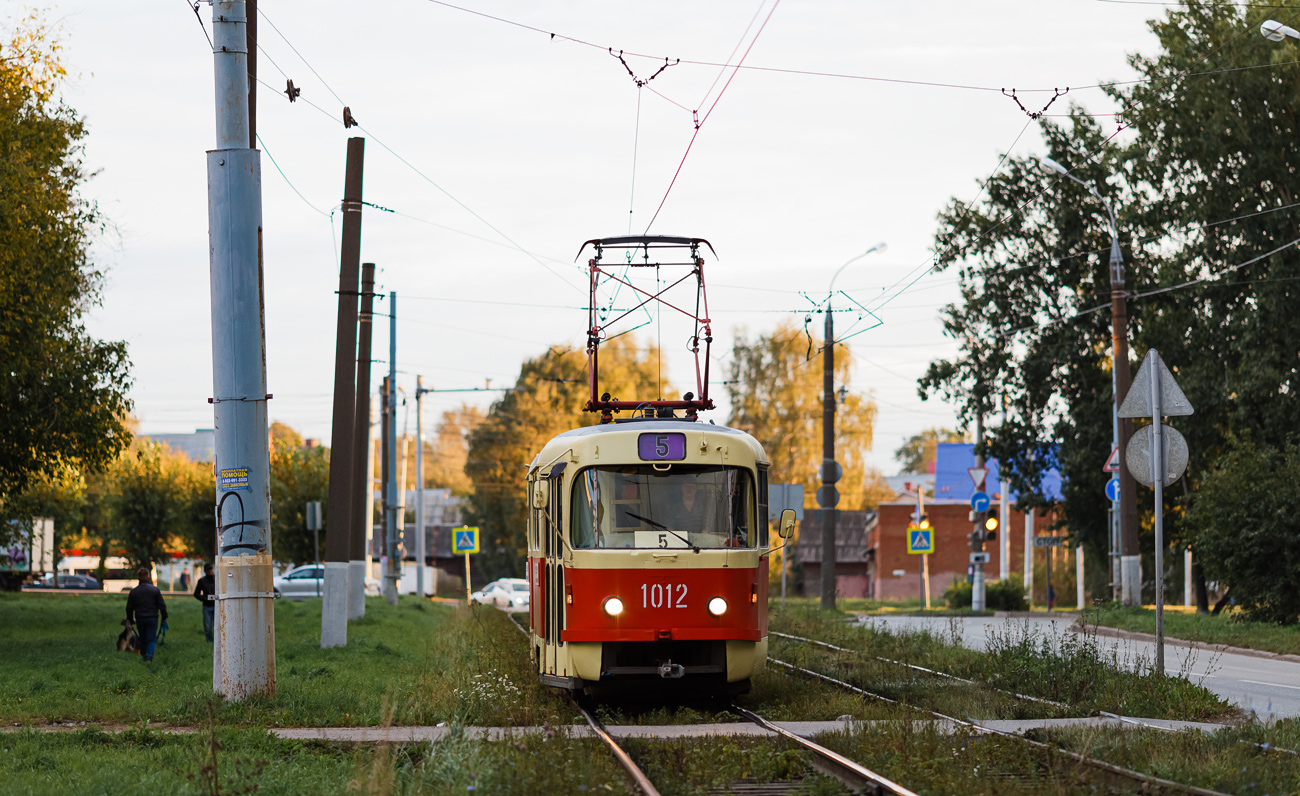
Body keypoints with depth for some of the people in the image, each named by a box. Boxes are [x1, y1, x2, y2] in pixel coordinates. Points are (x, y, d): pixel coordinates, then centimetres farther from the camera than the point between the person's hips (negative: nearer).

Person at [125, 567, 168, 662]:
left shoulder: (134, 591, 1)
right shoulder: (155, 590, -5)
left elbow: (129, 608, 7)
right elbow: (162, 605, -3)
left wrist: (130, 619, 20)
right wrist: (164, 617, 10)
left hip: (140, 619, 2)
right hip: (152, 619, -2)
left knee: (142, 640, 14)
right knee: (152, 639, 0)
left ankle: (144, 656, 20)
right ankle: (149, 657, -17)